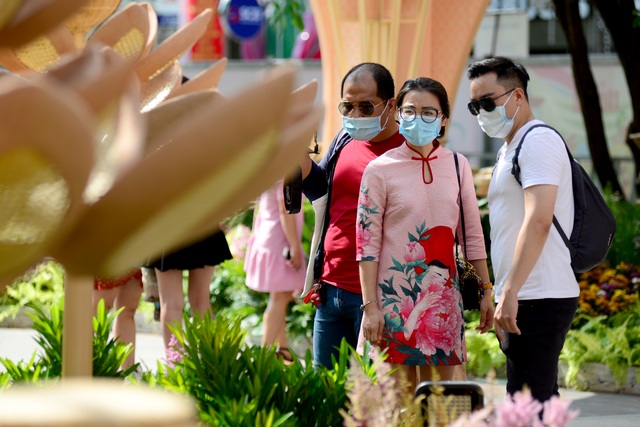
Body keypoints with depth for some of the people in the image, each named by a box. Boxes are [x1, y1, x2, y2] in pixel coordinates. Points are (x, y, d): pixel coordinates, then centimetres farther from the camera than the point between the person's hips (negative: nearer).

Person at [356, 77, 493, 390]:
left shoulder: (458, 166, 7)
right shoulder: (380, 170, -3)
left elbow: (472, 234, 12)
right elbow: (366, 243, -4)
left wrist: (485, 291, 9)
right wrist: (370, 306, -9)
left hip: (443, 296, 3)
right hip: (395, 292, -3)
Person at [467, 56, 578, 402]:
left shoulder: (538, 141, -10)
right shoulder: (509, 150, 22)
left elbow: (538, 220, -22)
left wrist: (509, 293, -26)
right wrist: (502, 300, 21)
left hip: (539, 299, -10)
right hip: (525, 299, 10)